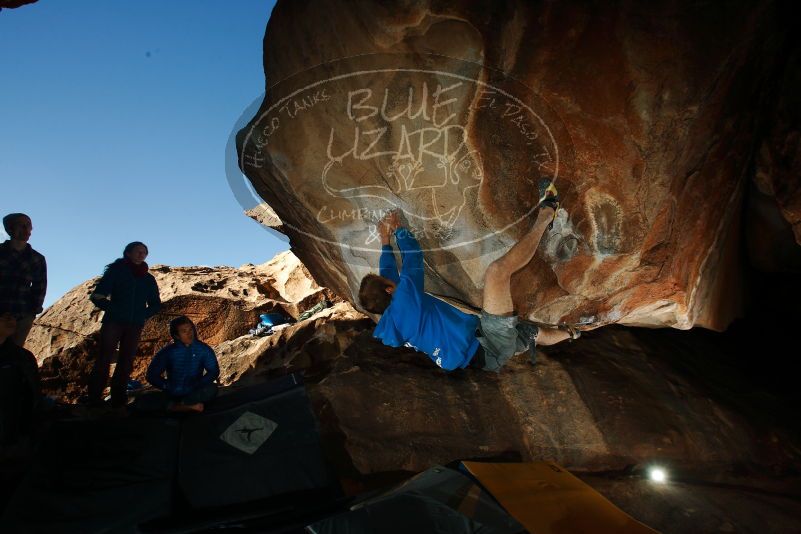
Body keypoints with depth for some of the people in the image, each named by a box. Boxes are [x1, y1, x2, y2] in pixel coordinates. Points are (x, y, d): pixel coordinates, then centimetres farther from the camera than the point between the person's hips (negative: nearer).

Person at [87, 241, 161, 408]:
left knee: (126, 361, 0)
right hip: (113, 322, -3)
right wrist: (110, 309, -9)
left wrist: (143, 315, 3)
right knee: (104, 358, -8)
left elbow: (156, 304, 18)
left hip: (135, 326, 3)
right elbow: (97, 295, 1)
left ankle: (118, 400, 3)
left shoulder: (148, 279, 14)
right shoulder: (116, 270, 6)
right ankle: (94, 398, -6)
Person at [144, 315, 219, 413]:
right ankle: (190, 406, -24)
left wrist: (198, 385, -20)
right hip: (172, 395, 0)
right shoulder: (168, 352, -3)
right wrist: (167, 386, -14)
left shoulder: (204, 349, -2)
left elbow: (214, 371, -5)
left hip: (194, 393, 0)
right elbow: (152, 375, 0)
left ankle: (174, 406, -27)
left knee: (211, 389, -30)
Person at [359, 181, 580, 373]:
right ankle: (545, 214, 3)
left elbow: (389, 274, 26)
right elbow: (413, 255, -2)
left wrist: (385, 242, 30)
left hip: (485, 353, 9)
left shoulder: (386, 329, 10)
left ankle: (569, 333, 65)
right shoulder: (404, 299, -15)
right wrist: (397, 229, 15)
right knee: (497, 271, -16)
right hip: (490, 346, -9)